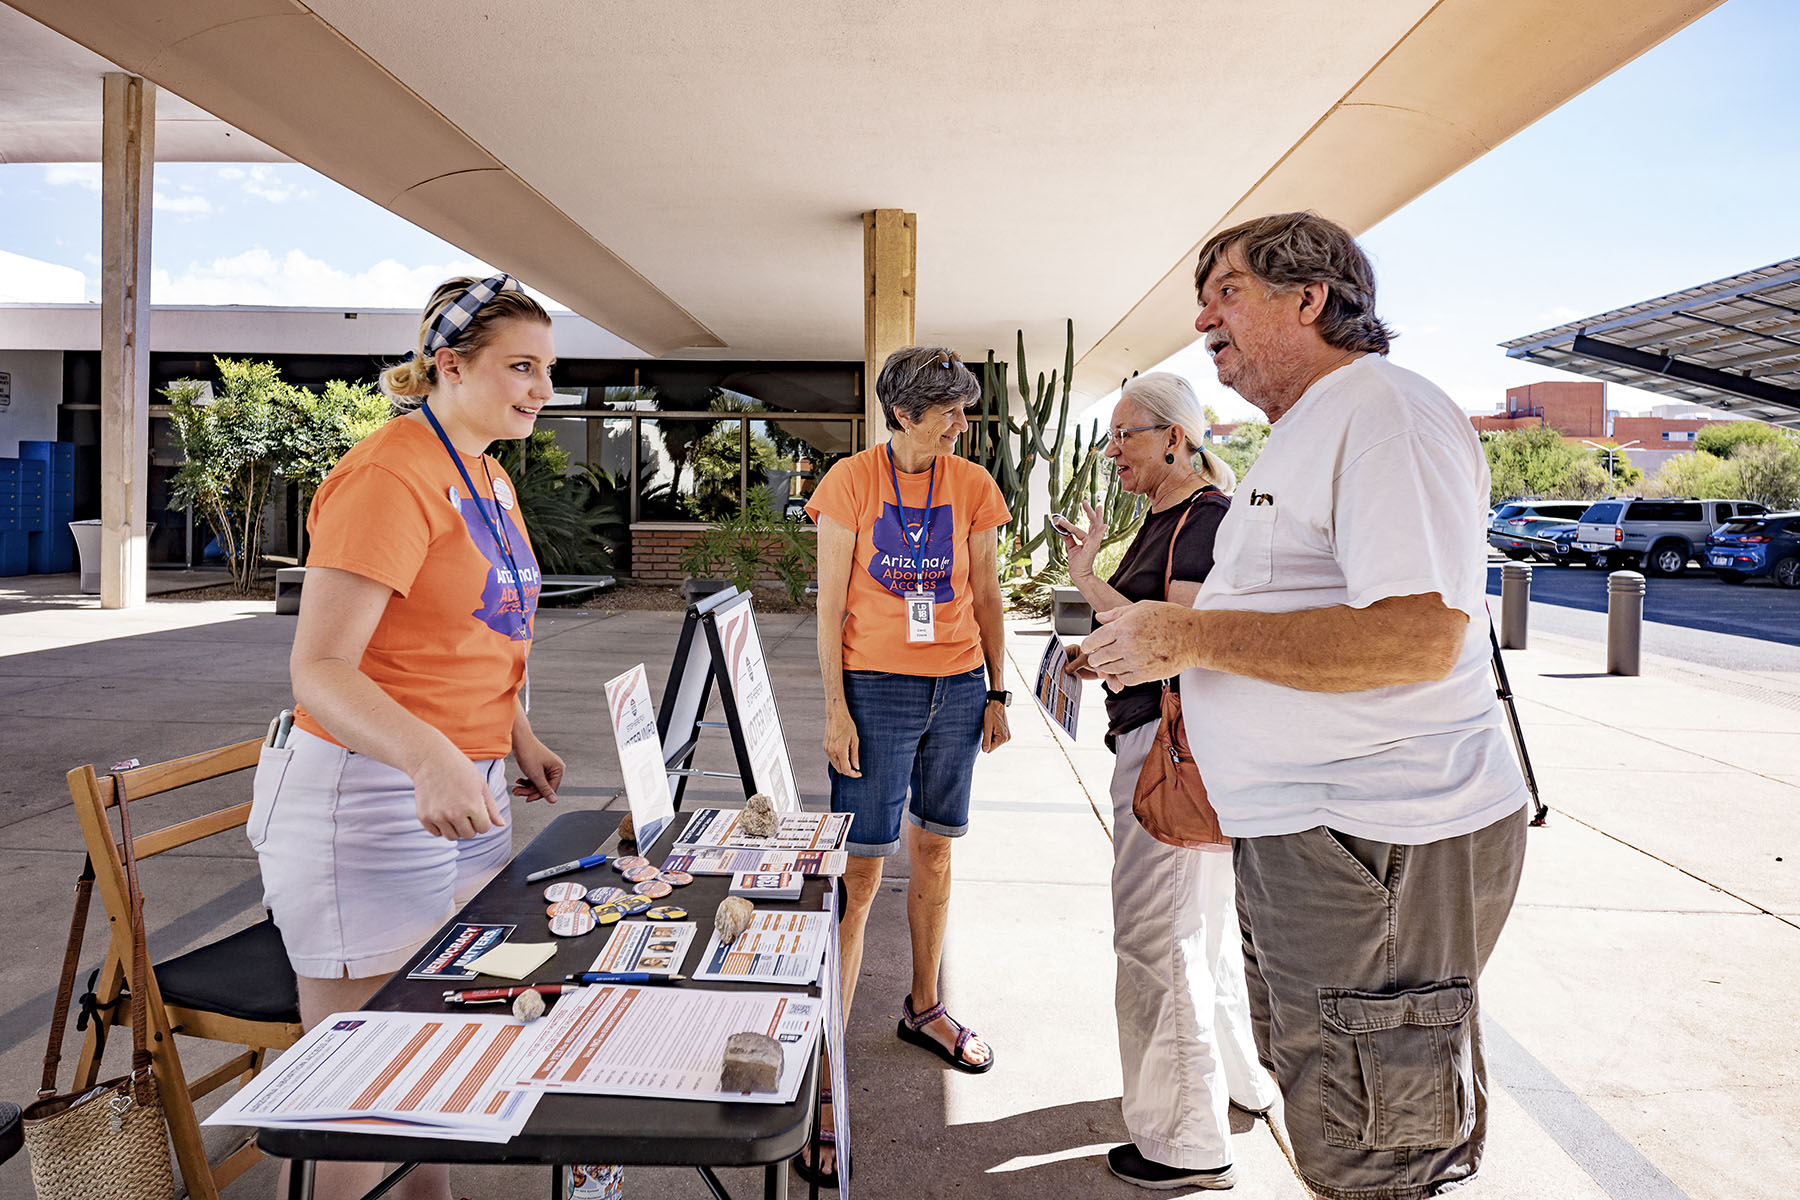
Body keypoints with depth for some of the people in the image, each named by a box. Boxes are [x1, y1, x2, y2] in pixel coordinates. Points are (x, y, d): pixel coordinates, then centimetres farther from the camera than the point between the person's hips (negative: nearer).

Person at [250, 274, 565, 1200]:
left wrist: (516, 738, 15)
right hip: (369, 801, -9)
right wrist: (430, 756, -41)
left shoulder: (487, 474, 11)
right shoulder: (388, 476, -18)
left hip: (466, 793, 9)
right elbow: (319, 670, -25)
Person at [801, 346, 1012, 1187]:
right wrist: (835, 707, -9)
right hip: (876, 688, -3)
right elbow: (829, 605, -4)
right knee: (859, 872, -4)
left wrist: (996, 693, 9)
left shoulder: (973, 487, 5)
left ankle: (924, 1008, 35)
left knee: (934, 852, 15)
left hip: (958, 689, 4)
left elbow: (986, 599, 11)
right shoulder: (851, 482, -4)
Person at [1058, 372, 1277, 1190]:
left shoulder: (1207, 517, -16)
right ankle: (1239, 1077, 41)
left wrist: (1089, 580, -23)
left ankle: (1189, 1144, 11)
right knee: (1201, 921, 22)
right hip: (1154, 738, 11)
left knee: (1159, 934, -3)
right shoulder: (1164, 518, 14)